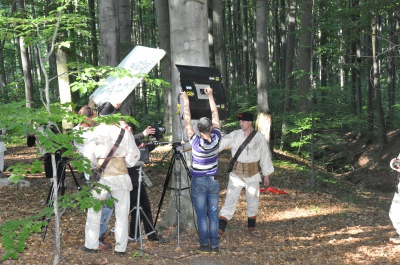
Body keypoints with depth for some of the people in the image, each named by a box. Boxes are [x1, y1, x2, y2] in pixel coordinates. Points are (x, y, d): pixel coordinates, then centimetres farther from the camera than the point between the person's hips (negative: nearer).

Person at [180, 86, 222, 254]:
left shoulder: (195, 142, -18)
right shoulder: (216, 139, -11)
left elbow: (187, 121, -10)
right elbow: (215, 115, 0)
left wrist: (186, 101, -1)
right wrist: (210, 96, 10)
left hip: (198, 182, -3)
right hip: (214, 181, 3)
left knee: (201, 215, 3)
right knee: (213, 214, 7)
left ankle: (204, 245, 5)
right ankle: (214, 245, 9)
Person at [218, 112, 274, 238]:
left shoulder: (260, 138, -3)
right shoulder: (235, 135, -5)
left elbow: (265, 156, 5)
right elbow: (222, 143, -18)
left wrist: (266, 174, 9)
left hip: (253, 174, 1)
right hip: (237, 173, -1)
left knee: (253, 201, 12)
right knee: (230, 200, -5)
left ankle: (251, 227, 30)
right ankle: (220, 228, -6)